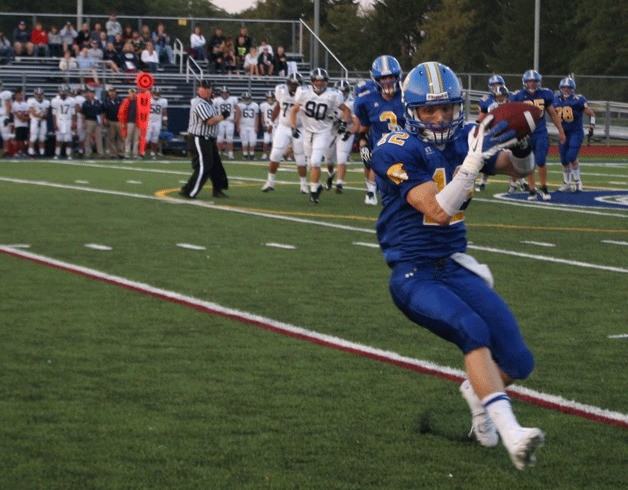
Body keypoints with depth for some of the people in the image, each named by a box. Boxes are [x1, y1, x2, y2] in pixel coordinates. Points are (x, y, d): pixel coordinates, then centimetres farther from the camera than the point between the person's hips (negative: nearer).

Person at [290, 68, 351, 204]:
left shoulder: (332, 95, -11)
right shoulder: (304, 92, -7)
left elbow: (346, 111, 2)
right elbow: (294, 111, 2)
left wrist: (343, 123, -13)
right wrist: (293, 127, -8)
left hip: (323, 132, -3)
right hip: (307, 131, 3)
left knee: (315, 162, -15)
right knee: (311, 163, 13)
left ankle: (314, 192, -5)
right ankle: (317, 185, 36)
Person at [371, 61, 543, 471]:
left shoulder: (463, 140, 4)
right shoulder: (396, 152, -13)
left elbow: (520, 169, 12)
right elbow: (437, 210, -22)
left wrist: (521, 145, -11)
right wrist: (475, 161, -30)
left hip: (456, 267, 6)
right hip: (413, 274, -6)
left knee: (517, 361, -4)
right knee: (473, 330, -33)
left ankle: (478, 393, 30)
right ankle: (510, 431, -40)